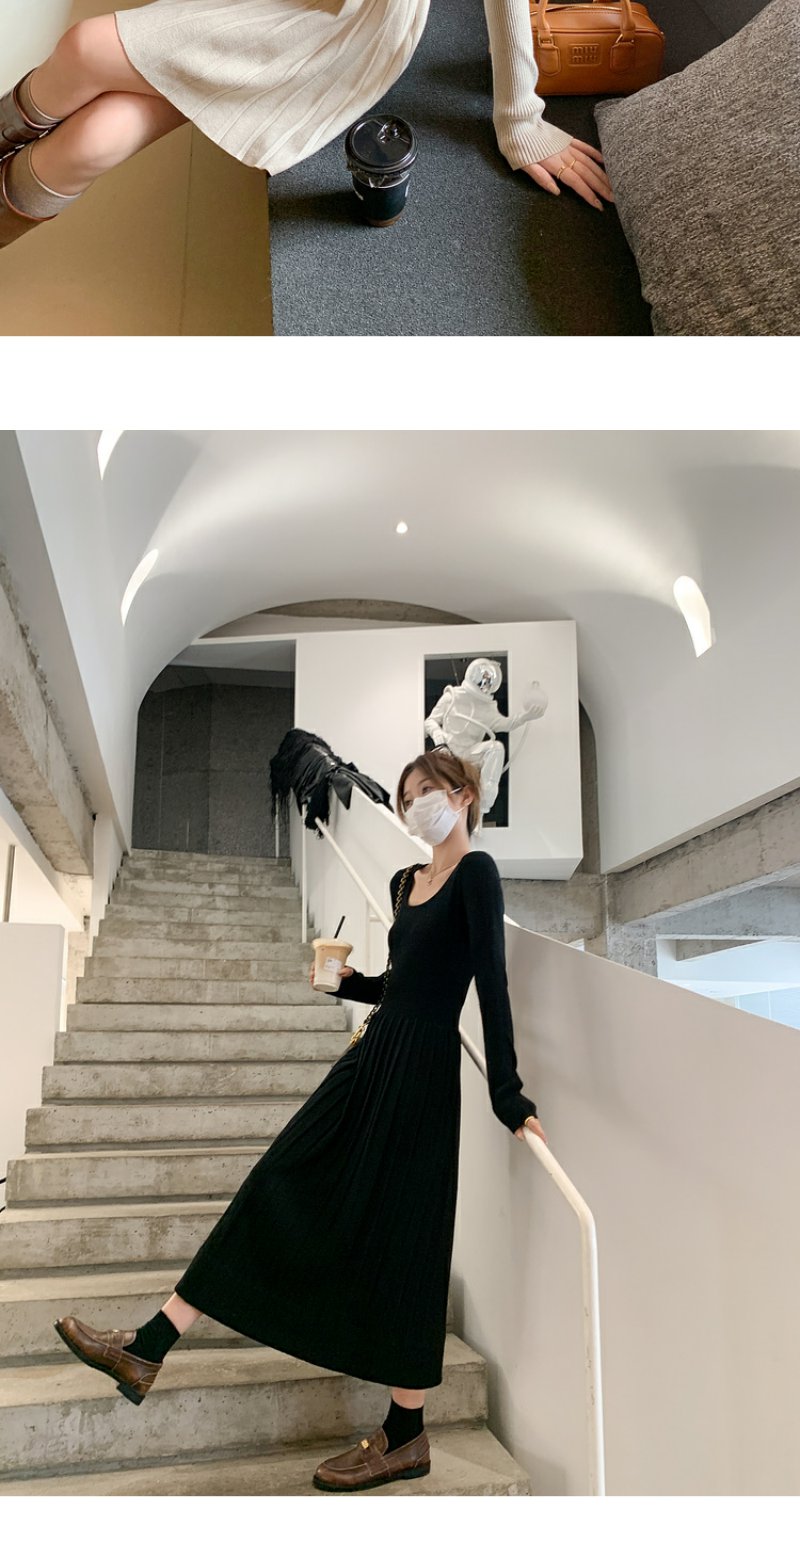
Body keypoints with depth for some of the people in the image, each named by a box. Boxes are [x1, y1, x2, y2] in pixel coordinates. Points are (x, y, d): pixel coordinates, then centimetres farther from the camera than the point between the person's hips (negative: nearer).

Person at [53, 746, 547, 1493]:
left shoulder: (475, 872, -11)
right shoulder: (405, 882, 13)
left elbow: (492, 982, -17)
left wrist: (507, 1095, -19)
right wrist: (351, 981, 5)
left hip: (421, 1072, -8)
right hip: (372, 1058, 8)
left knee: (399, 1242, 0)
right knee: (273, 1190, 6)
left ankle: (406, 1437, 18)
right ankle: (147, 1350, 12)